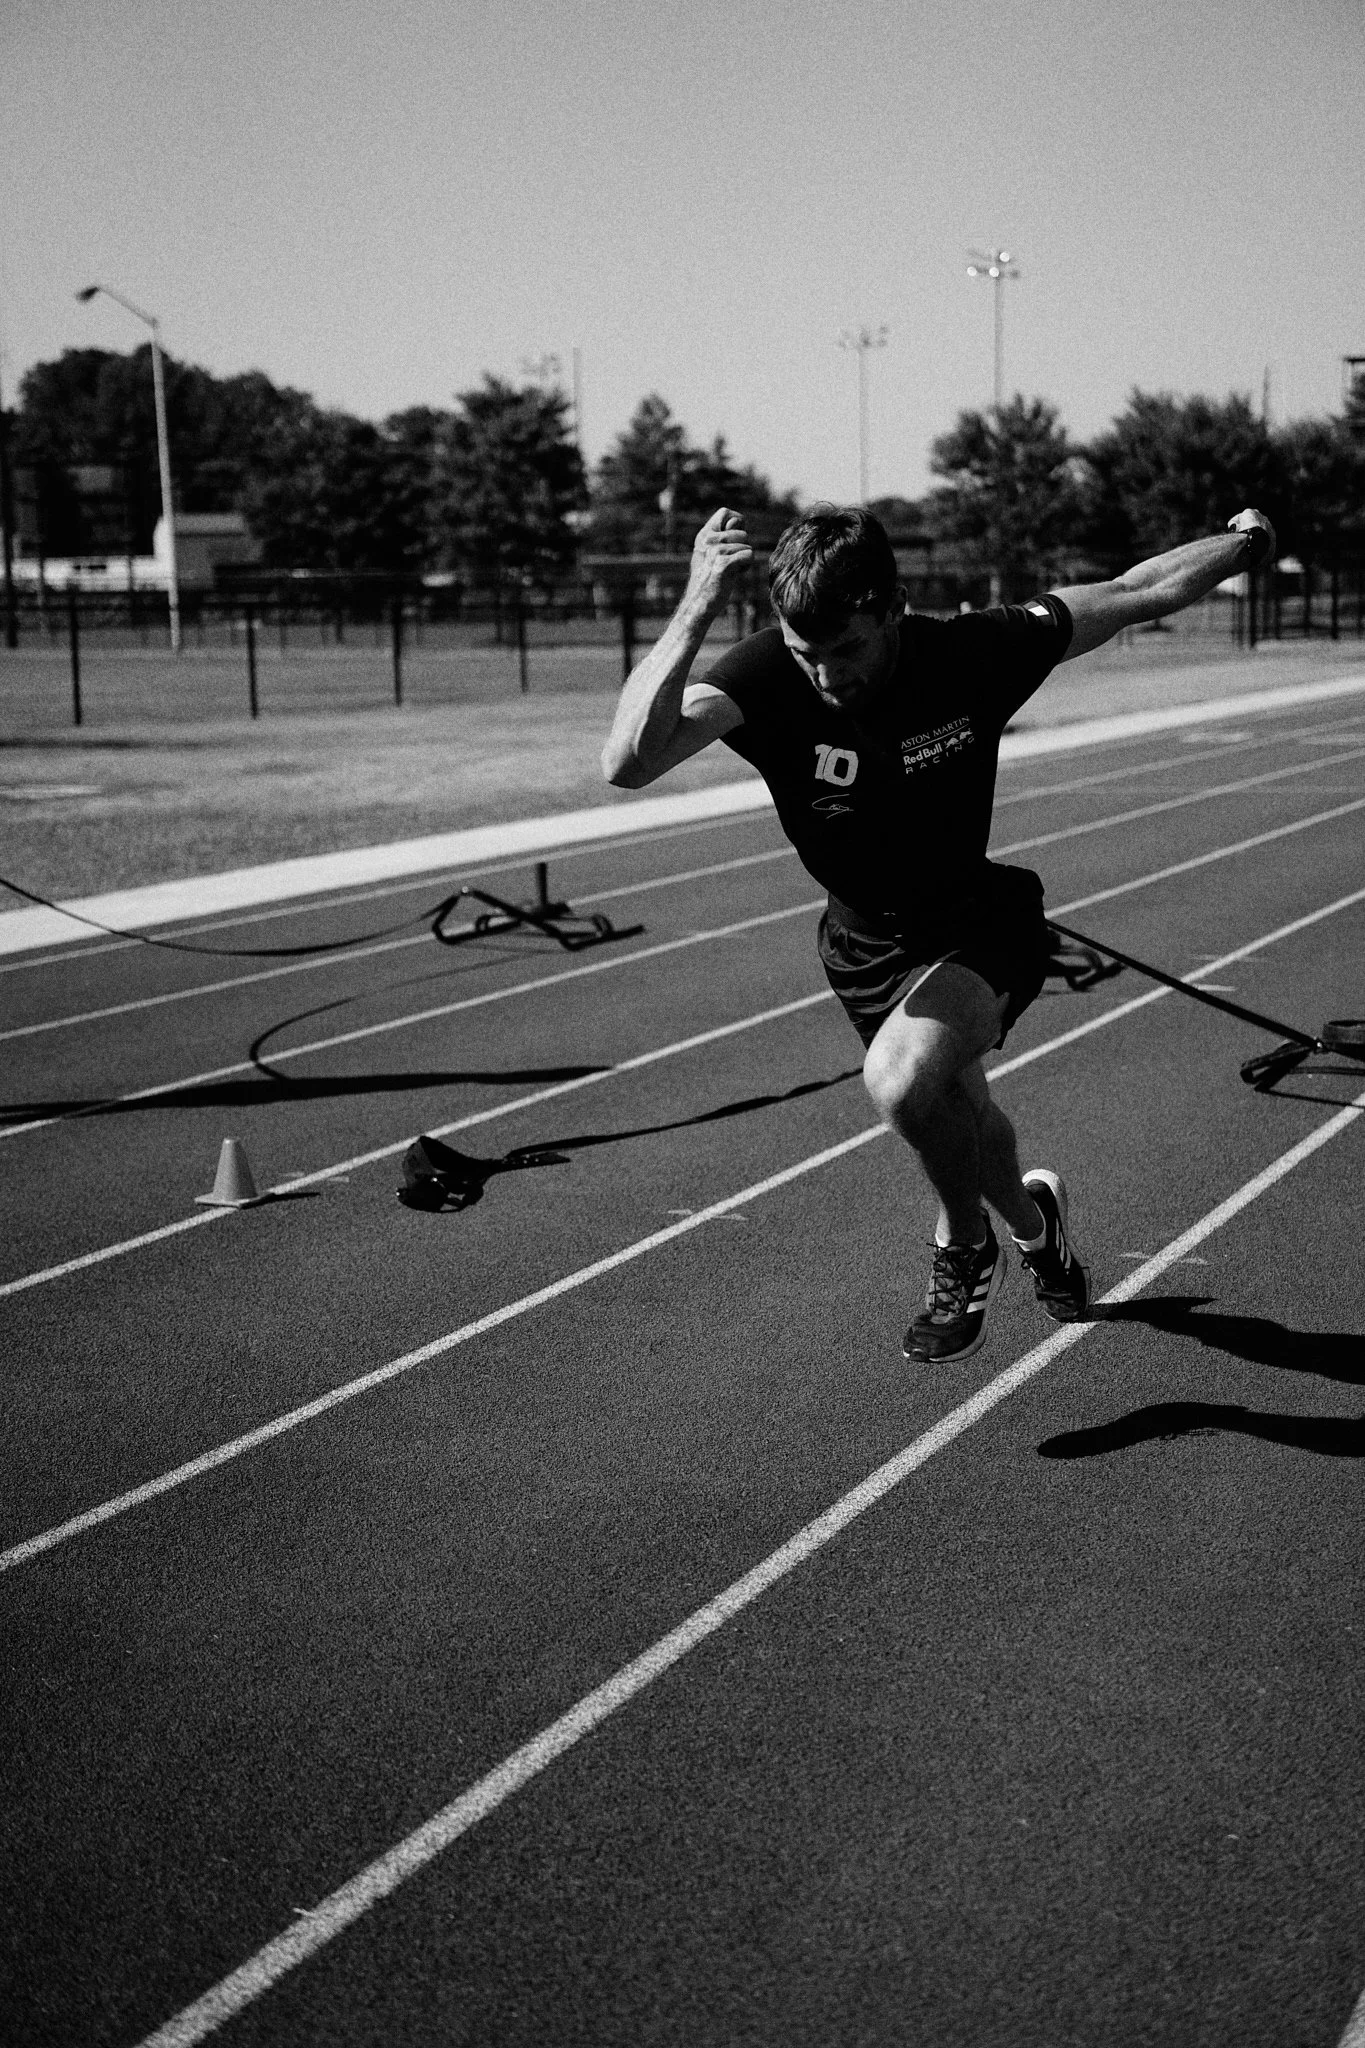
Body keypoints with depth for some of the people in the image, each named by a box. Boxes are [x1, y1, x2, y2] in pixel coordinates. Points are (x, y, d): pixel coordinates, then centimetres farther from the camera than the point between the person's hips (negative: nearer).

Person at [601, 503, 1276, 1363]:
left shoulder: (971, 652, -25)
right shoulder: (766, 675, -27)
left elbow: (1136, 593, -9)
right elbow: (628, 762, -44)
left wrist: (1245, 544, 4)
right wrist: (696, 611, -53)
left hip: (980, 920, -3)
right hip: (865, 943, 3)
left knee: (901, 1077, -31)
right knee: (956, 1123, 23)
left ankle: (966, 1248, 1)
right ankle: (1030, 1218, 60)